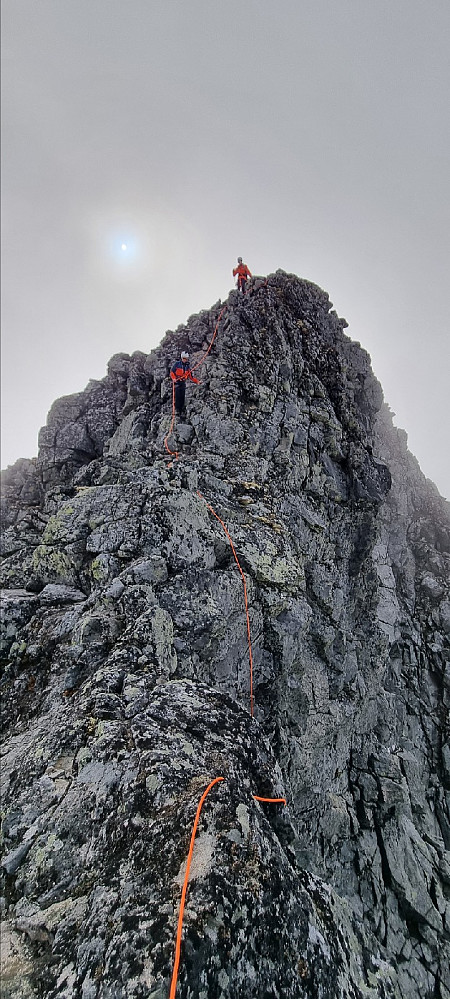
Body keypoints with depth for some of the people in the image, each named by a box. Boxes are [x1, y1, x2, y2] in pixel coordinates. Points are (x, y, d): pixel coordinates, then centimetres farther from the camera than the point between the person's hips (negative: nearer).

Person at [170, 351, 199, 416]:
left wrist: (197, 381, 3)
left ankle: (180, 411, 8)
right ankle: (176, 409, -14)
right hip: (177, 382, -4)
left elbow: (191, 376, 14)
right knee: (177, 396, -15)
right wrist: (173, 378, -18)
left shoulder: (188, 366, 12)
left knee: (182, 397, 3)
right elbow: (172, 371, 0)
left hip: (183, 383, 4)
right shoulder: (177, 364, 0)